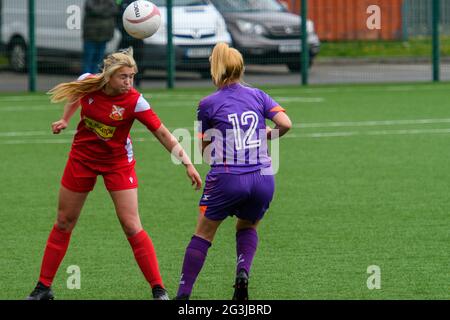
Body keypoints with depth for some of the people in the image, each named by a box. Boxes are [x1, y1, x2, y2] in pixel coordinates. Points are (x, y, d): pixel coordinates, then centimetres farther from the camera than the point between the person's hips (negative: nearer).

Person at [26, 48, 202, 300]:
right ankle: (44, 287, 20)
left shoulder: (134, 101, -25)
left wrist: (187, 163, -31)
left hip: (117, 163, -3)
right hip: (83, 158, 3)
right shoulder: (88, 83, -16)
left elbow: (162, 133, -25)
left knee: (132, 227, -10)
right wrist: (65, 120, 10)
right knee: (64, 222, 10)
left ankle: (159, 289, -3)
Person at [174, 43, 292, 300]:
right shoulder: (258, 96, 7)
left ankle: (183, 294, 8)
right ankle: (243, 272, 0)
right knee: (248, 228, 27)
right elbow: (285, 124, -4)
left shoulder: (208, 104, 2)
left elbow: (205, 151, 6)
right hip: (263, 180, 3)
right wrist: (266, 135, 15)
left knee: (204, 233, 12)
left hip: (227, 179, -3)